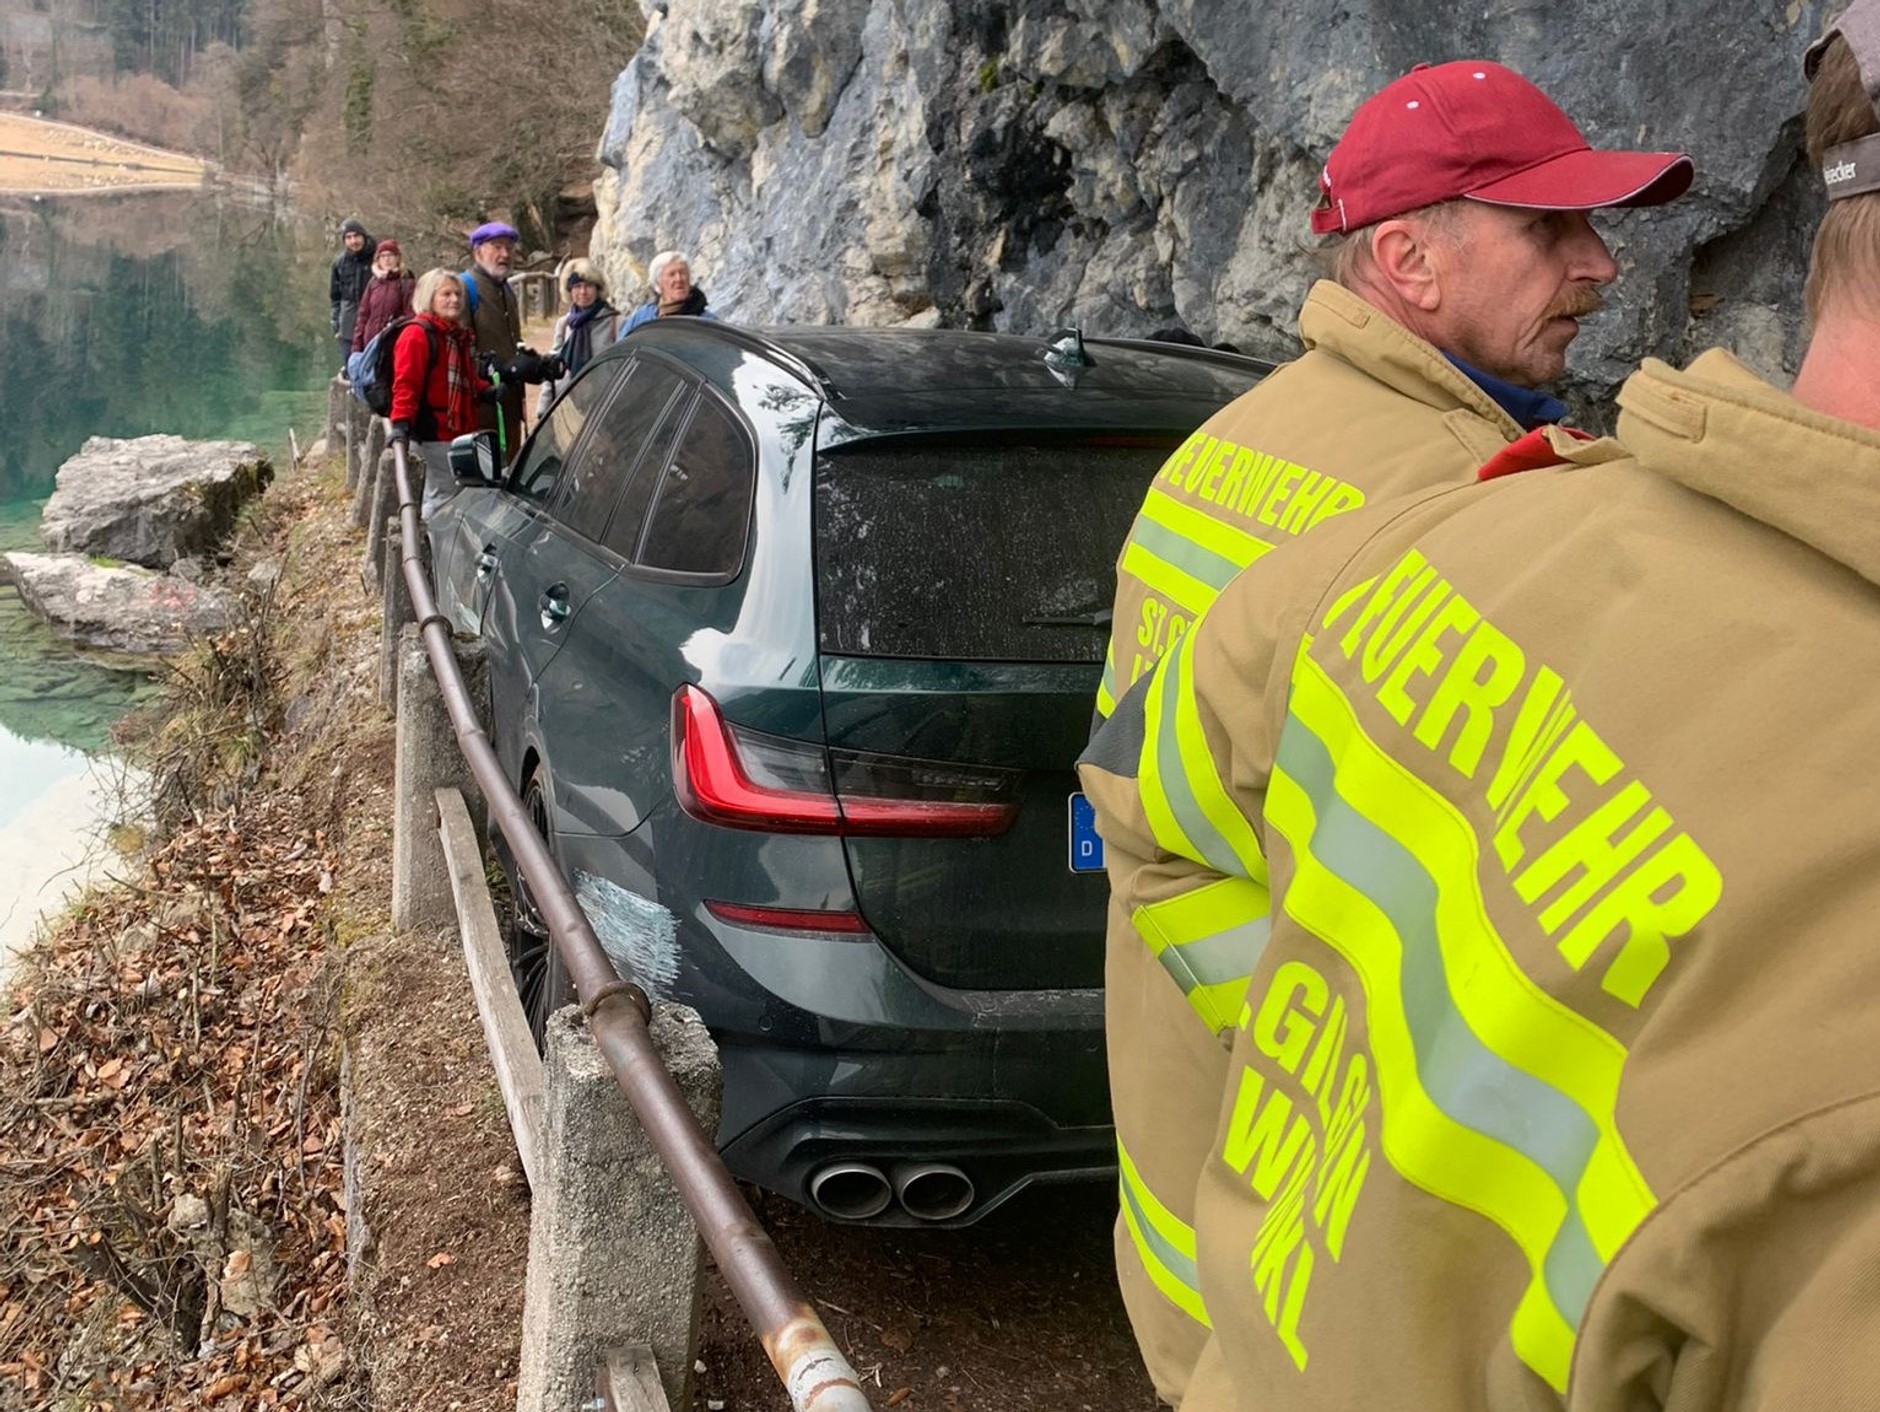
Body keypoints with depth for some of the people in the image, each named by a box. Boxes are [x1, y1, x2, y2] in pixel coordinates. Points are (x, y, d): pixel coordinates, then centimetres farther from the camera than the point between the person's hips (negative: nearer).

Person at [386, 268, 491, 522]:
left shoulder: (462, 336, 18)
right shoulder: (417, 335, -12)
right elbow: (406, 384, -21)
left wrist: (487, 392, 8)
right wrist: (400, 423, -33)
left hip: (459, 432, 10)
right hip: (434, 435, -9)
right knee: (441, 497, -9)